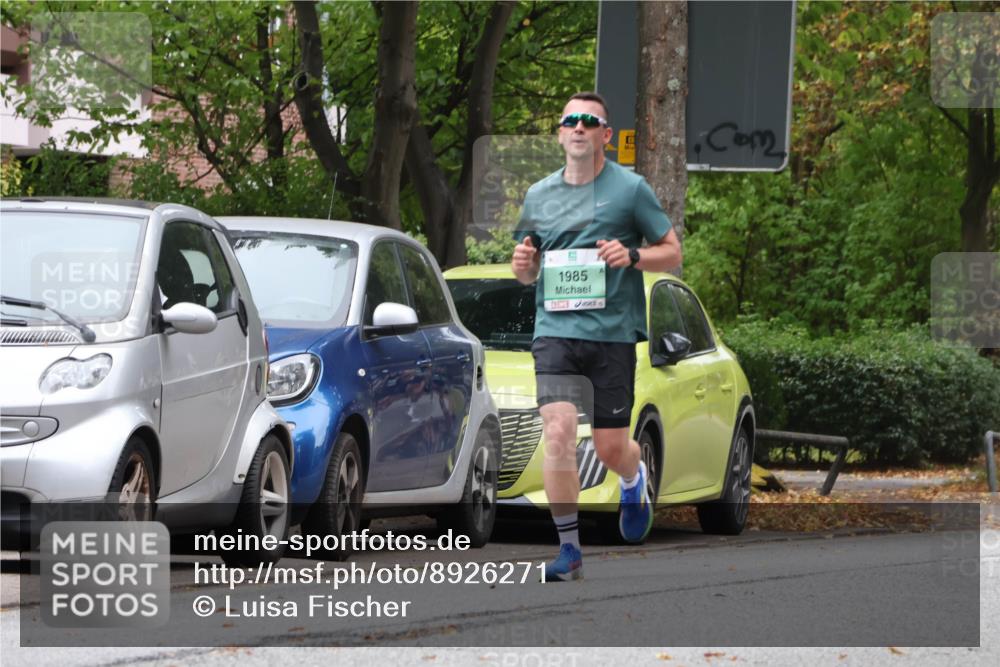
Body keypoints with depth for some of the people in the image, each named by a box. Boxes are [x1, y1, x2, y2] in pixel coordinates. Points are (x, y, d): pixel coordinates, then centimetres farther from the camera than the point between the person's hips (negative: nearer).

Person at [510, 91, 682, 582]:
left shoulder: (630, 189, 2)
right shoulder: (539, 195, 12)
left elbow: (672, 252, 6)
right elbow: (528, 272, 22)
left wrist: (632, 256, -14)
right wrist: (523, 264, -2)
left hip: (613, 333, -2)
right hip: (556, 331, 2)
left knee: (610, 448, 2)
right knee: (558, 432, -15)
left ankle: (634, 480, 41)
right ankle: (569, 550, -9)